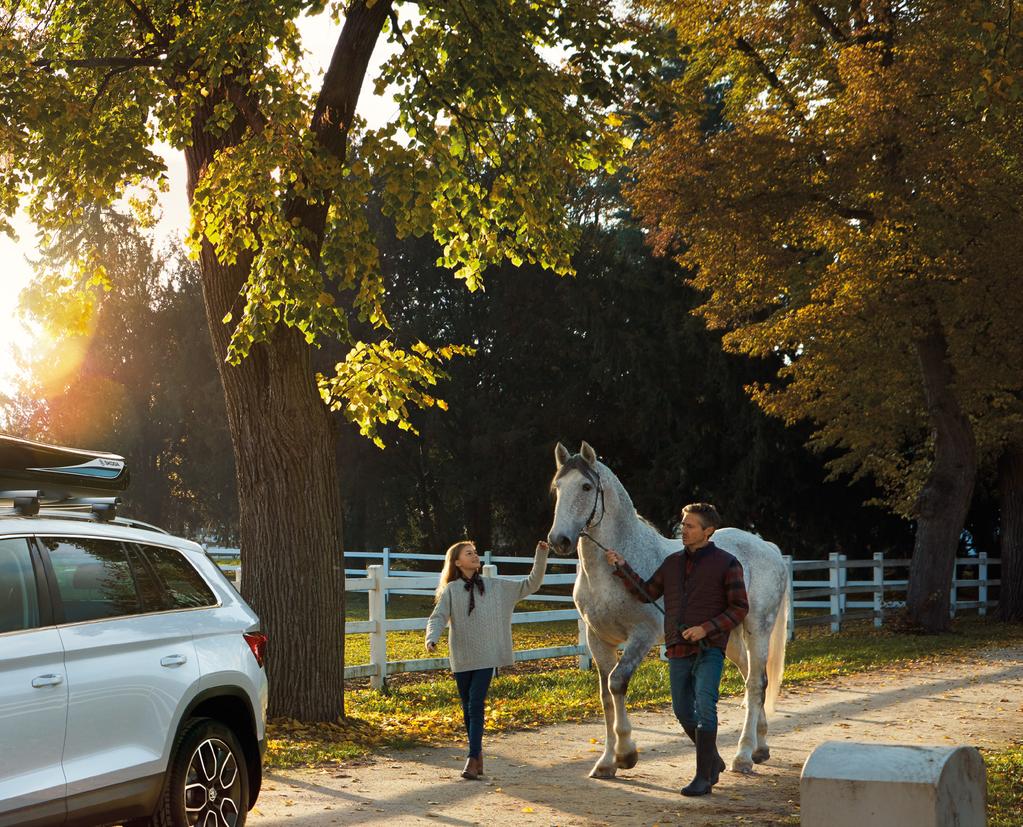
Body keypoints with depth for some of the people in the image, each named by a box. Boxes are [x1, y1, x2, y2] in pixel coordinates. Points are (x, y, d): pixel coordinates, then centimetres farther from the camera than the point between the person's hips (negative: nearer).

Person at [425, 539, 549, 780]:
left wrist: (541, 556, 0)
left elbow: (530, 584, 10)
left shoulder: (496, 587, 6)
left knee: (476, 705, -11)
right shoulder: (451, 590, 0)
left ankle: (473, 759, -12)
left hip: (486, 658, 0)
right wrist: (432, 638, -29)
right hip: (461, 659, 0)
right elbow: (438, 618, -9)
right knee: (468, 708, 9)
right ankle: (477, 755, 23)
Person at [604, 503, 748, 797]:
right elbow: (647, 593, 18)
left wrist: (706, 628, -18)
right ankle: (713, 760, 33)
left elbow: (740, 607, -7)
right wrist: (622, 567, 6)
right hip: (678, 650, 6)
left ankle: (703, 777, -15)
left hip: (709, 649, -6)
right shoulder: (673, 562, 11)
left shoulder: (726, 563, -5)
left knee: (704, 705, -18)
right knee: (683, 711, 12)